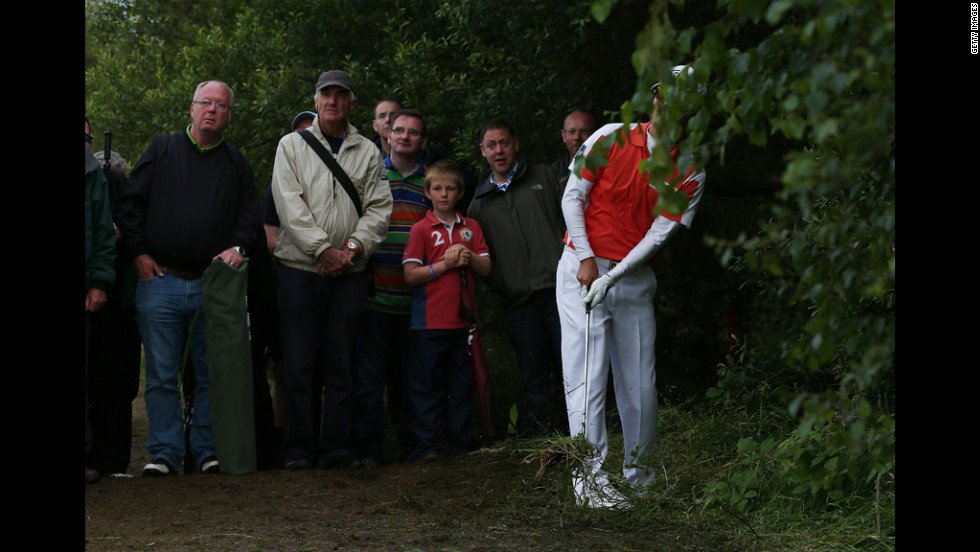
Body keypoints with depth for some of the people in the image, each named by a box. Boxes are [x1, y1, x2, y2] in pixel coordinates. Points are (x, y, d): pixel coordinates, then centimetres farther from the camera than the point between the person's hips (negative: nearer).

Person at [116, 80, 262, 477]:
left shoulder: (236, 165, 14)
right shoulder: (161, 150, 9)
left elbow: (250, 216, 12)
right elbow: (130, 204, 7)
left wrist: (238, 247, -6)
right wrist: (139, 252, -1)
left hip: (213, 285, 1)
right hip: (160, 282, -1)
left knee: (211, 374, 3)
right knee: (161, 375, -1)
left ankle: (208, 451, 11)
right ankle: (164, 453, 5)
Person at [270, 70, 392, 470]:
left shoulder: (368, 152, 13)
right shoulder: (292, 145, 8)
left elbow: (379, 208, 5)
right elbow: (289, 205, -3)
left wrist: (352, 249, -10)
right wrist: (323, 249, -12)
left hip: (349, 272, 2)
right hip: (300, 268, -1)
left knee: (341, 363, 3)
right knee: (299, 363, -2)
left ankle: (338, 448, 8)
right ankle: (298, 449, 4)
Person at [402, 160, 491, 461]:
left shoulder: (471, 227, 12)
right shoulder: (421, 229, -1)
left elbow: (486, 268, 8)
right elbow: (410, 275, -8)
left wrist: (469, 258, -11)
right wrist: (445, 264, -15)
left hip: (462, 319, 4)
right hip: (429, 321, -4)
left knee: (461, 383, 10)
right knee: (427, 385, -1)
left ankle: (462, 439, 18)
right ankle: (426, 444, 4)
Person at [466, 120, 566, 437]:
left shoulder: (544, 178, 14)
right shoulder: (479, 203, 19)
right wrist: (499, 284, 5)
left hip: (558, 287, -2)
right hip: (518, 300, 2)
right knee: (533, 373, 4)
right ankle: (536, 431, 10)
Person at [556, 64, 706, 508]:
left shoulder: (691, 172, 1)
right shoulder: (611, 138, -3)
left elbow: (660, 231, -6)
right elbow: (573, 196, 0)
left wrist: (612, 277, -16)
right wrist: (586, 259, -9)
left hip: (635, 278, 2)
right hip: (584, 267, -2)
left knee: (640, 380, 5)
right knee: (588, 373, -9)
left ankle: (638, 472, 22)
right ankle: (589, 476, -7)